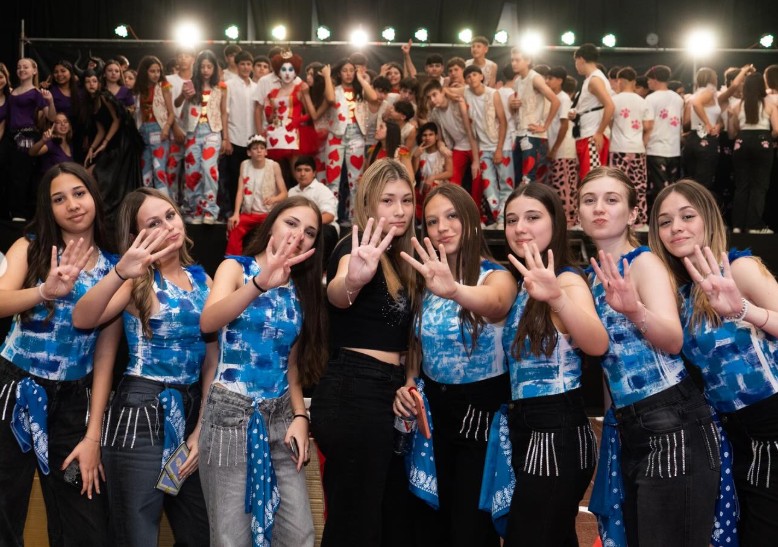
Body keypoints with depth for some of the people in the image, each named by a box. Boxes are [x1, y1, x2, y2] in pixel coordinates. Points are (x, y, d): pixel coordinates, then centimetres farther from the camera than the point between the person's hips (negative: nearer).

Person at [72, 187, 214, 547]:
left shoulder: (202, 280, 8)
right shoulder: (140, 280, -4)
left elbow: (211, 358, 9)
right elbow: (82, 320, -23)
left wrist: (202, 427, 3)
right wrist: (119, 272, -39)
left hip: (191, 410, 5)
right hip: (141, 412, -5)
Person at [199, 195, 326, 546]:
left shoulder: (301, 290, 10)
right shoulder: (236, 268, -4)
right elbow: (208, 322, -25)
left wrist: (300, 416, 0)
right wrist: (260, 283, -40)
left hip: (281, 415, 5)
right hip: (232, 412, -5)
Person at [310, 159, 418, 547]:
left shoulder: (399, 259, 15)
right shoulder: (357, 248, -10)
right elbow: (336, 295, -35)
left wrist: (408, 382, 12)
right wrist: (352, 281, -56)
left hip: (388, 395, 9)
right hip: (353, 396, -9)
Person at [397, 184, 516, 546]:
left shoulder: (497, 275, -14)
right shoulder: (426, 279, 2)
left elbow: (493, 303, -39)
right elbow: (420, 346, 10)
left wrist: (454, 290, -60)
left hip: (483, 410, -5)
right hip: (432, 408, 5)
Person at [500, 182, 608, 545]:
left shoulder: (567, 279, -14)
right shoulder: (520, 283, 10)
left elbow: (598, 345, -34)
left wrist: (557, 297, -52)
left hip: (558, 431, -8)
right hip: (524, 427, 8)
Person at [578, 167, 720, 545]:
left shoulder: (644, 262, -9)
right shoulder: (594, 275, 13)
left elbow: (673, 341, -25)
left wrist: (634, 310, -42)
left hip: (674, 426, -8)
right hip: (631, 429, 8)